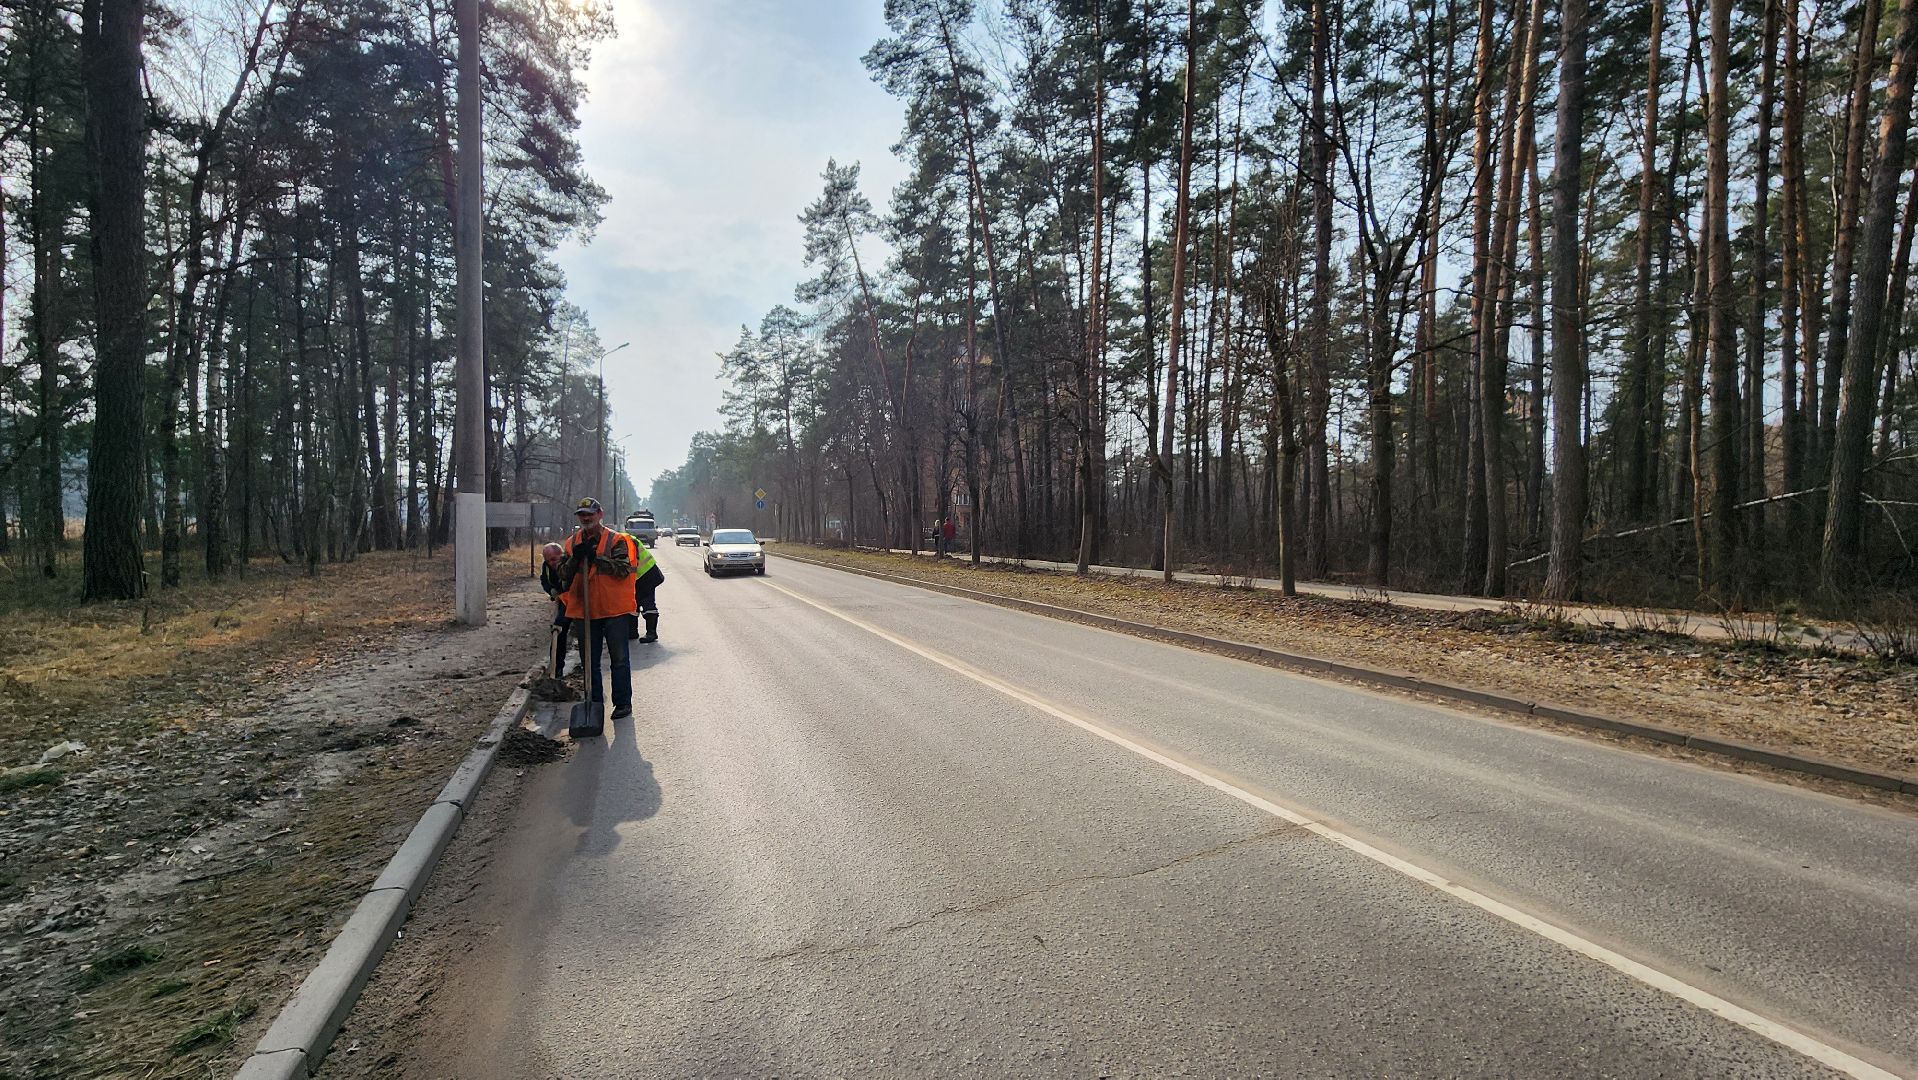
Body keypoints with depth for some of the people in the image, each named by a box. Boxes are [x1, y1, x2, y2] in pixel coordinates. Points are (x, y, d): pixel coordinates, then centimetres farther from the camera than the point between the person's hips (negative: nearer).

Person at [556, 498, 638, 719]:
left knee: (619, 658, 2)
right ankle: (594, 702, 23)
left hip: (613, 609, -4)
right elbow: (563, 574, 5)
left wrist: (596, 557, -22)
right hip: (585, 609, 4)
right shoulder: (572, 543, 10)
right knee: (590, 659, 12)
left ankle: (623, 702, 10)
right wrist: (575, 558, -13)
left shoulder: (616, 540, -4)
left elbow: (623, 568, -16)